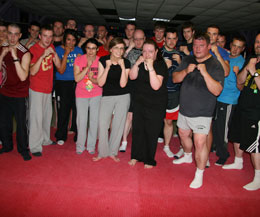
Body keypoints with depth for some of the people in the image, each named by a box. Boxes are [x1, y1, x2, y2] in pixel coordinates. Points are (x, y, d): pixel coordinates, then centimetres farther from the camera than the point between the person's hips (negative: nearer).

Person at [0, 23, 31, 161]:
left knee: (21, 124, 2)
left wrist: (15, 58, -29)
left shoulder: (25, 53, -14)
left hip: (19, 95, -5)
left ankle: (23, 149, 22)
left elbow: (23, 77, -23)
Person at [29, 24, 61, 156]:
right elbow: (32, 71, -21)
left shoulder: (51, 47, 5)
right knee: (36, 117, -5)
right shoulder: (33, 49, -14)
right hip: (36, 88, -7)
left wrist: (54, 53, -13)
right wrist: (43, 56, -29)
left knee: (47, 114, 16)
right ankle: (35, 146, 4)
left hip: (48, 87, 7)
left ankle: (45, 139, 31)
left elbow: (59, 65, 2)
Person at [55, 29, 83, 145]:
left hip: (76, 83, 2)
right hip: (62, 84, -1)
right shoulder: (58, 50, -1)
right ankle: (61, 136, 21)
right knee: (63, 111, 4)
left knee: (78, 110, -1)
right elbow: (61, 70, -11)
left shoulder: (78, 50, 7)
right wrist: (66, 54, -13)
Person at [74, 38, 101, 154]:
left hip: (96, 95, 1)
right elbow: (77, 78, -13)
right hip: (81, 95, 0)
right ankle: (80, 145, 20)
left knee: (94, 121, 5)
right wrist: (87, 67, -21)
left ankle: (91, 146, 21)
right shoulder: (79, 60, -5)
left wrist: (92, 79, -25)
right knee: (81, 121, 2)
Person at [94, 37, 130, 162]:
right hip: (107, 97, 0)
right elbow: (100, 83, -10)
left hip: (123, 97, 0)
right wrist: (107, 67, -19)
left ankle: (113, 152, 21)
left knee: (118, 125, 5)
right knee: (102, 124, -8)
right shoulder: (103, 61, -4)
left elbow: (122, 84, -11)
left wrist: (123, 67, -19)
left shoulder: (126, 63, -3)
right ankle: (103, 152, 10)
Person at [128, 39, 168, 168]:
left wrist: (150, 68, -29)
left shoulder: (161, 64, -13)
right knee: (137, 129, 11)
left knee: (151, 132, 2)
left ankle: (149, 160, 21)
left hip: (155, 105, -5)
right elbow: (132, 76, -3)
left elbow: (156, 86, -23)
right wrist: (137, 63, -16)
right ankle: (136, 155, 29)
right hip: (139, 102, 5)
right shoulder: (141, 62, 5)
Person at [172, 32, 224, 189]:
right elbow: (175, 79, 3)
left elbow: (217, 91, -21)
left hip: (202, 113, -6)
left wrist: (205, 73, -32)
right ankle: (187, 156, 51)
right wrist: (186, 71, -16)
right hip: (184, 109, 6)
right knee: (183, 134, 22)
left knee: (200, 143, -9)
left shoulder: (215, 65, -12)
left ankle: (199, 174, 10)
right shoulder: (188, 60, 5)